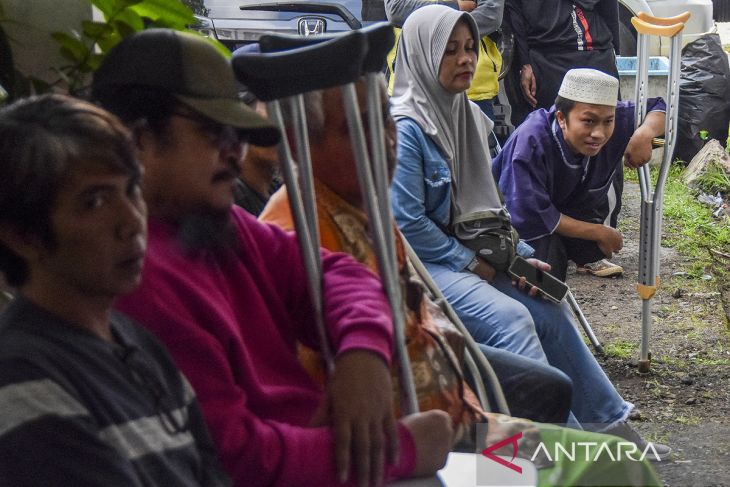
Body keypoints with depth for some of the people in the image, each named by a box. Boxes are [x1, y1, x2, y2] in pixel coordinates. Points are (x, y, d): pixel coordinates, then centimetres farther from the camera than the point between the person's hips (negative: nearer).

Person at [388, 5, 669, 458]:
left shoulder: (468, 115, 11)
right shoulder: (405, 128, -15)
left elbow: (487, 202, 17)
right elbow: (407, 223, -19)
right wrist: (470, 262, -12)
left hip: (467, 257, 8)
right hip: (420, 263, -8)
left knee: (549, 310, -7)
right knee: (509, 317, -27)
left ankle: (610, 424, 1)